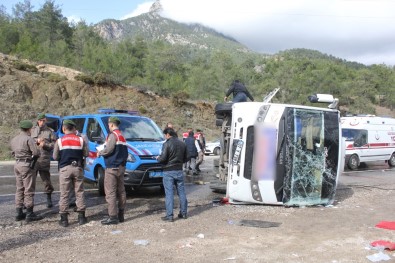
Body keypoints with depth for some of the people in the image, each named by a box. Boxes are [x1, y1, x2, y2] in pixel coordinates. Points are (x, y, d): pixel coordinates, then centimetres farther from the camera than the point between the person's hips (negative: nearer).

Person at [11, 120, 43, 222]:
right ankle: (29, 214, 2)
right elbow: (36, 153, -19)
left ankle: (19, 213, 19)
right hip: (27, 165, -8)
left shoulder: (14, 139, 12)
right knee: (29, 190, -2)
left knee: (19, 189, 15)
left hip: (17, 165, 8)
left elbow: (13, 153, 17)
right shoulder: (28, 139, -14)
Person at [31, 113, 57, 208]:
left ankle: (49, 198, 13)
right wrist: (37, 141, -11)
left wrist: (45, 145, -15)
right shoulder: (33, 130, 12)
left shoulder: (50, 131, 6)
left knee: (46, 179, 1)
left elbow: (54, 144, 0)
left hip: (44, 159, -2)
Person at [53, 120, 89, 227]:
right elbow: (86, 154, 1)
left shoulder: (59, 141, -2)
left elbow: (55, 157, 1)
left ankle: (64, 219, 6)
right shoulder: (81, 140, 0)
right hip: (78, 168, 1)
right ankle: (81, 217, 14)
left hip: (65, 169, -1)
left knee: (64, 194, 4)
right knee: (79, 192, 10)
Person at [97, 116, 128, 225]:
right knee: (121, 191, 11)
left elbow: (108, 149, -20)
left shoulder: (113, 135, -12)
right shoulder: (122, 136, 18)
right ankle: (121, 215, 17)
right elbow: (125, 153, 19)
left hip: (112, 167, -10)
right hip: (121, 167, 10)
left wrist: (100, 153, -4)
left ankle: (113, 217, -8)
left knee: (110, 193, -7)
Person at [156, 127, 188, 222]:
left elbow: (163, 158, -16)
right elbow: (185, 159, 10)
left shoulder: (167, 144, -12)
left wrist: (158, 158, 4)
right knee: (181, 192, 13)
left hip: (169, 172, -5)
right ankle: (184, 213, 21)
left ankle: (169, 216, 0)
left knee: (169, 193, -2)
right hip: (179, 171, 5)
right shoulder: (182, 144, 7)